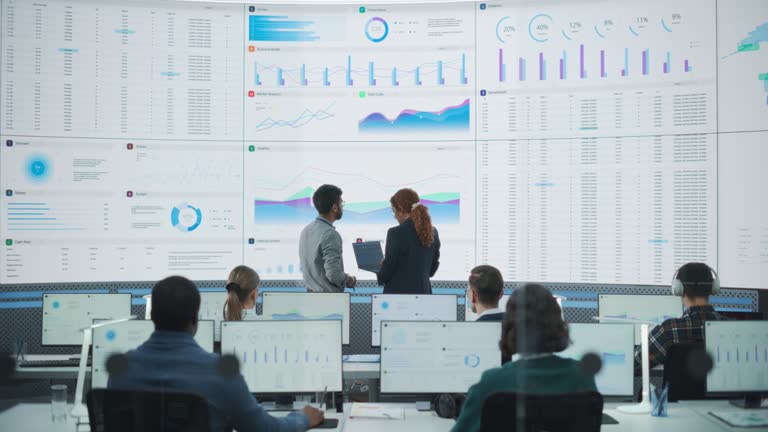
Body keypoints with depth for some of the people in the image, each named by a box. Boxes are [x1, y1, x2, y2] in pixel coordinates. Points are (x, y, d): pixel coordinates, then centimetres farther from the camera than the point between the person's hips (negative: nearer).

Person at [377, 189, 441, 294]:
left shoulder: (396, 233, -15)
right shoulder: (432, 232, 6)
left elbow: (388, 267, -10)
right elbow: (432, 269, 12)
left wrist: (380, 277, 11)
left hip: (398, 293, -6)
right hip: (424, 292, 6)